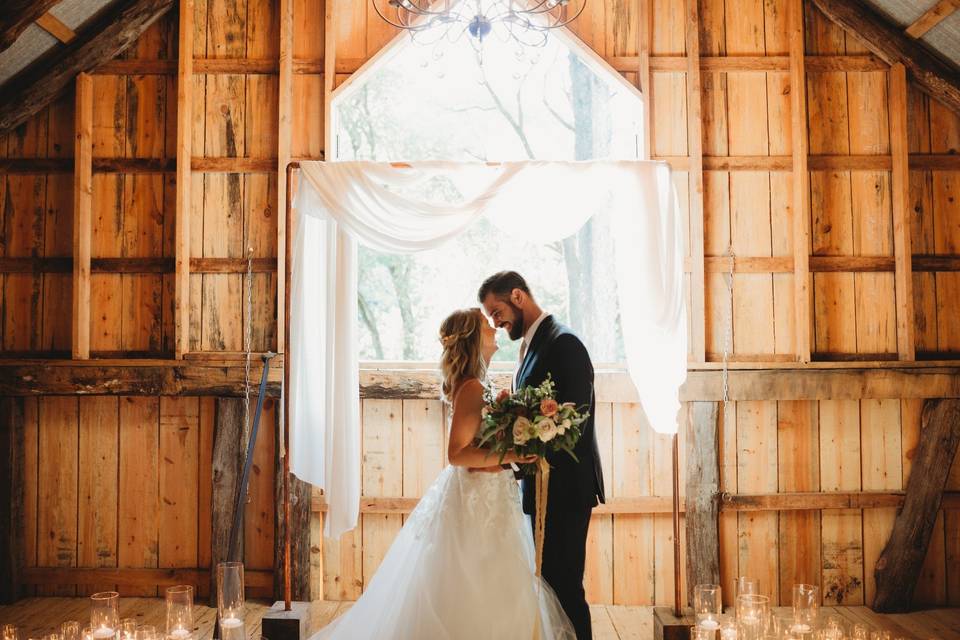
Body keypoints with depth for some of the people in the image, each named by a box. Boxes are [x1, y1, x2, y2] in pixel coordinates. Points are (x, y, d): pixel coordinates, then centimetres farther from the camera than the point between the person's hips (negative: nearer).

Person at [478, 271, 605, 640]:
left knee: (564, 586, -3)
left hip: (564, 487, -10)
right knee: (551, 582, 16)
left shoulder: (562, 343, -15)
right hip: (545, 485, 10)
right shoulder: (534, 344, 14)